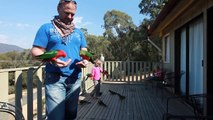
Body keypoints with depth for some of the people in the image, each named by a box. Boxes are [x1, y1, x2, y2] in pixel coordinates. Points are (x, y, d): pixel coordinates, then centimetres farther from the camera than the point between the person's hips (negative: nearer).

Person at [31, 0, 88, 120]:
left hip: (75, 78, 5)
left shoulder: (78, 32, 16)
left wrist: (84, 60, -6)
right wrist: (51, 60, -23)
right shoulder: (47, 28, 2)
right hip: (54, 78, -4)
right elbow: (36, 51, -5)